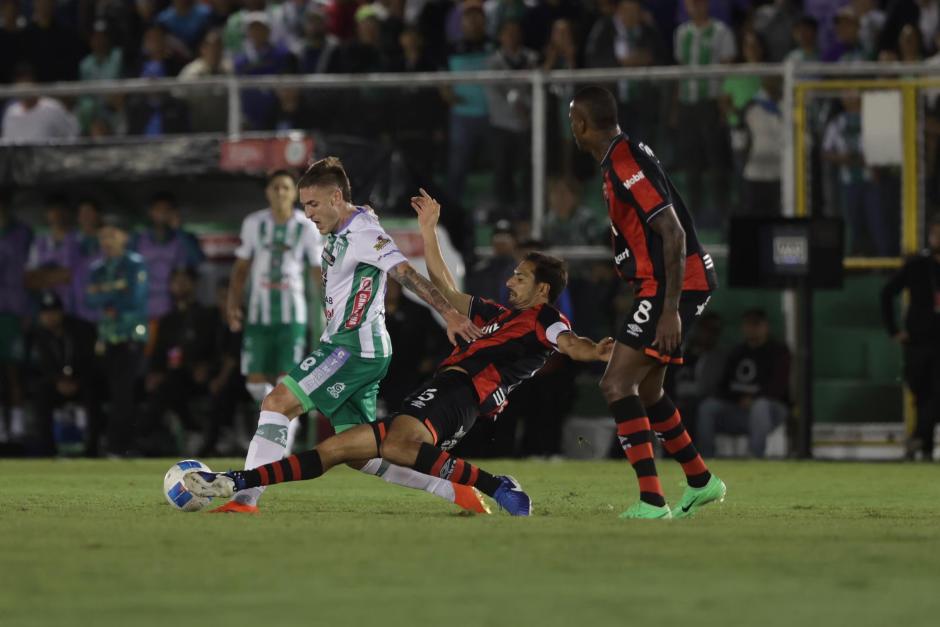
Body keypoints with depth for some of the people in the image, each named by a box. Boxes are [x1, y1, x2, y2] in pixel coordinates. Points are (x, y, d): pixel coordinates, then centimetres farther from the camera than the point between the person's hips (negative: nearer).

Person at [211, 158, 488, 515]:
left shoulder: (362, 232, -12)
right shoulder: (341, 234, 17)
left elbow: (405, 273, -22)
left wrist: (449, 314, -30)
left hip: (355, 348, -10)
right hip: (344, 345, 10)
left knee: (277, 403, -14)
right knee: (360, 455, 8)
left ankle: (246, 498, -16)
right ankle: (456, 493, 8)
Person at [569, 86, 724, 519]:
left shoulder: (627, 165, -18)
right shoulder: (618, 161, 14)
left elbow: (673, 234, -24)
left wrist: (670, 309, -26)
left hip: (676, 284, -10)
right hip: (661, 287, 10)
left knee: (616, 384, -16)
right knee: (646, 390, 20)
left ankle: (651, 501, -20)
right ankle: (701, 482, 33)